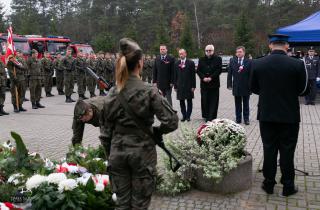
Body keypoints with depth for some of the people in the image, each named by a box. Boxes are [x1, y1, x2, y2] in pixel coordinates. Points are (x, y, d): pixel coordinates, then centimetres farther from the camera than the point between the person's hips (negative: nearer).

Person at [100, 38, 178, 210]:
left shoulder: (112, 93, -2)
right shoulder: (149, 91, -13)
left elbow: (105, 129, 3)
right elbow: (172, 121, -16)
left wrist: (110, 155, 14)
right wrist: (156, 131, 3)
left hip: (118, 152, 3)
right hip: (142, 153, -3)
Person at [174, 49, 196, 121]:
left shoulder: (191, 63, -1)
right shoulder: (176, 63, 7)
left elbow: (193, 75, -3)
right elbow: (175, 75, 8)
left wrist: (193, 86, -8)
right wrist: (175, 86, 3)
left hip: (188, 85, -2)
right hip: (180, 85, 3)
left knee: (189, 101, 4)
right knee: (181, 102, 6)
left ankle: (188, 116, 12)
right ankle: (184, 115, 15)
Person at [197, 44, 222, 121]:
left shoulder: (218, 59, 3)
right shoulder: (201, 59, 11)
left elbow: (219, 70, -6)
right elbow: (198, 70, 6)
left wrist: (211, 77, -14)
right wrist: (203, 77, -10)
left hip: (214, 84, -2)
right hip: (204, 83, 2)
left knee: (213, 101, -2)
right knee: (204, 101, 5)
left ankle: (212, 117, 2)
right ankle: (206, 116, 16)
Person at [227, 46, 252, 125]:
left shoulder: (249, 62, -4)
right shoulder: (232, 61, 3)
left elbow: (251, 74, -5)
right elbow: (229, 73, 3)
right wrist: (229, 84, -3)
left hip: (246, 87, -2)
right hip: (236, 87, 2)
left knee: (246, 104, 9)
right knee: (237, 104, 10)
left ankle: (246, 119, 18)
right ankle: (238, 119, 19)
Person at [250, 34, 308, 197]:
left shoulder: (257, 64, -7)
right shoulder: (297, 64, -12)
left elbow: (253, 88, 2)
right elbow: (302, 90, -3)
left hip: (266, 114, 2)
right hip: (290, 115, -1)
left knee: (269, 150, 12)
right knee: (287, 151, 9)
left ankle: (269, 184, 21)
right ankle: (288, 186, 19)